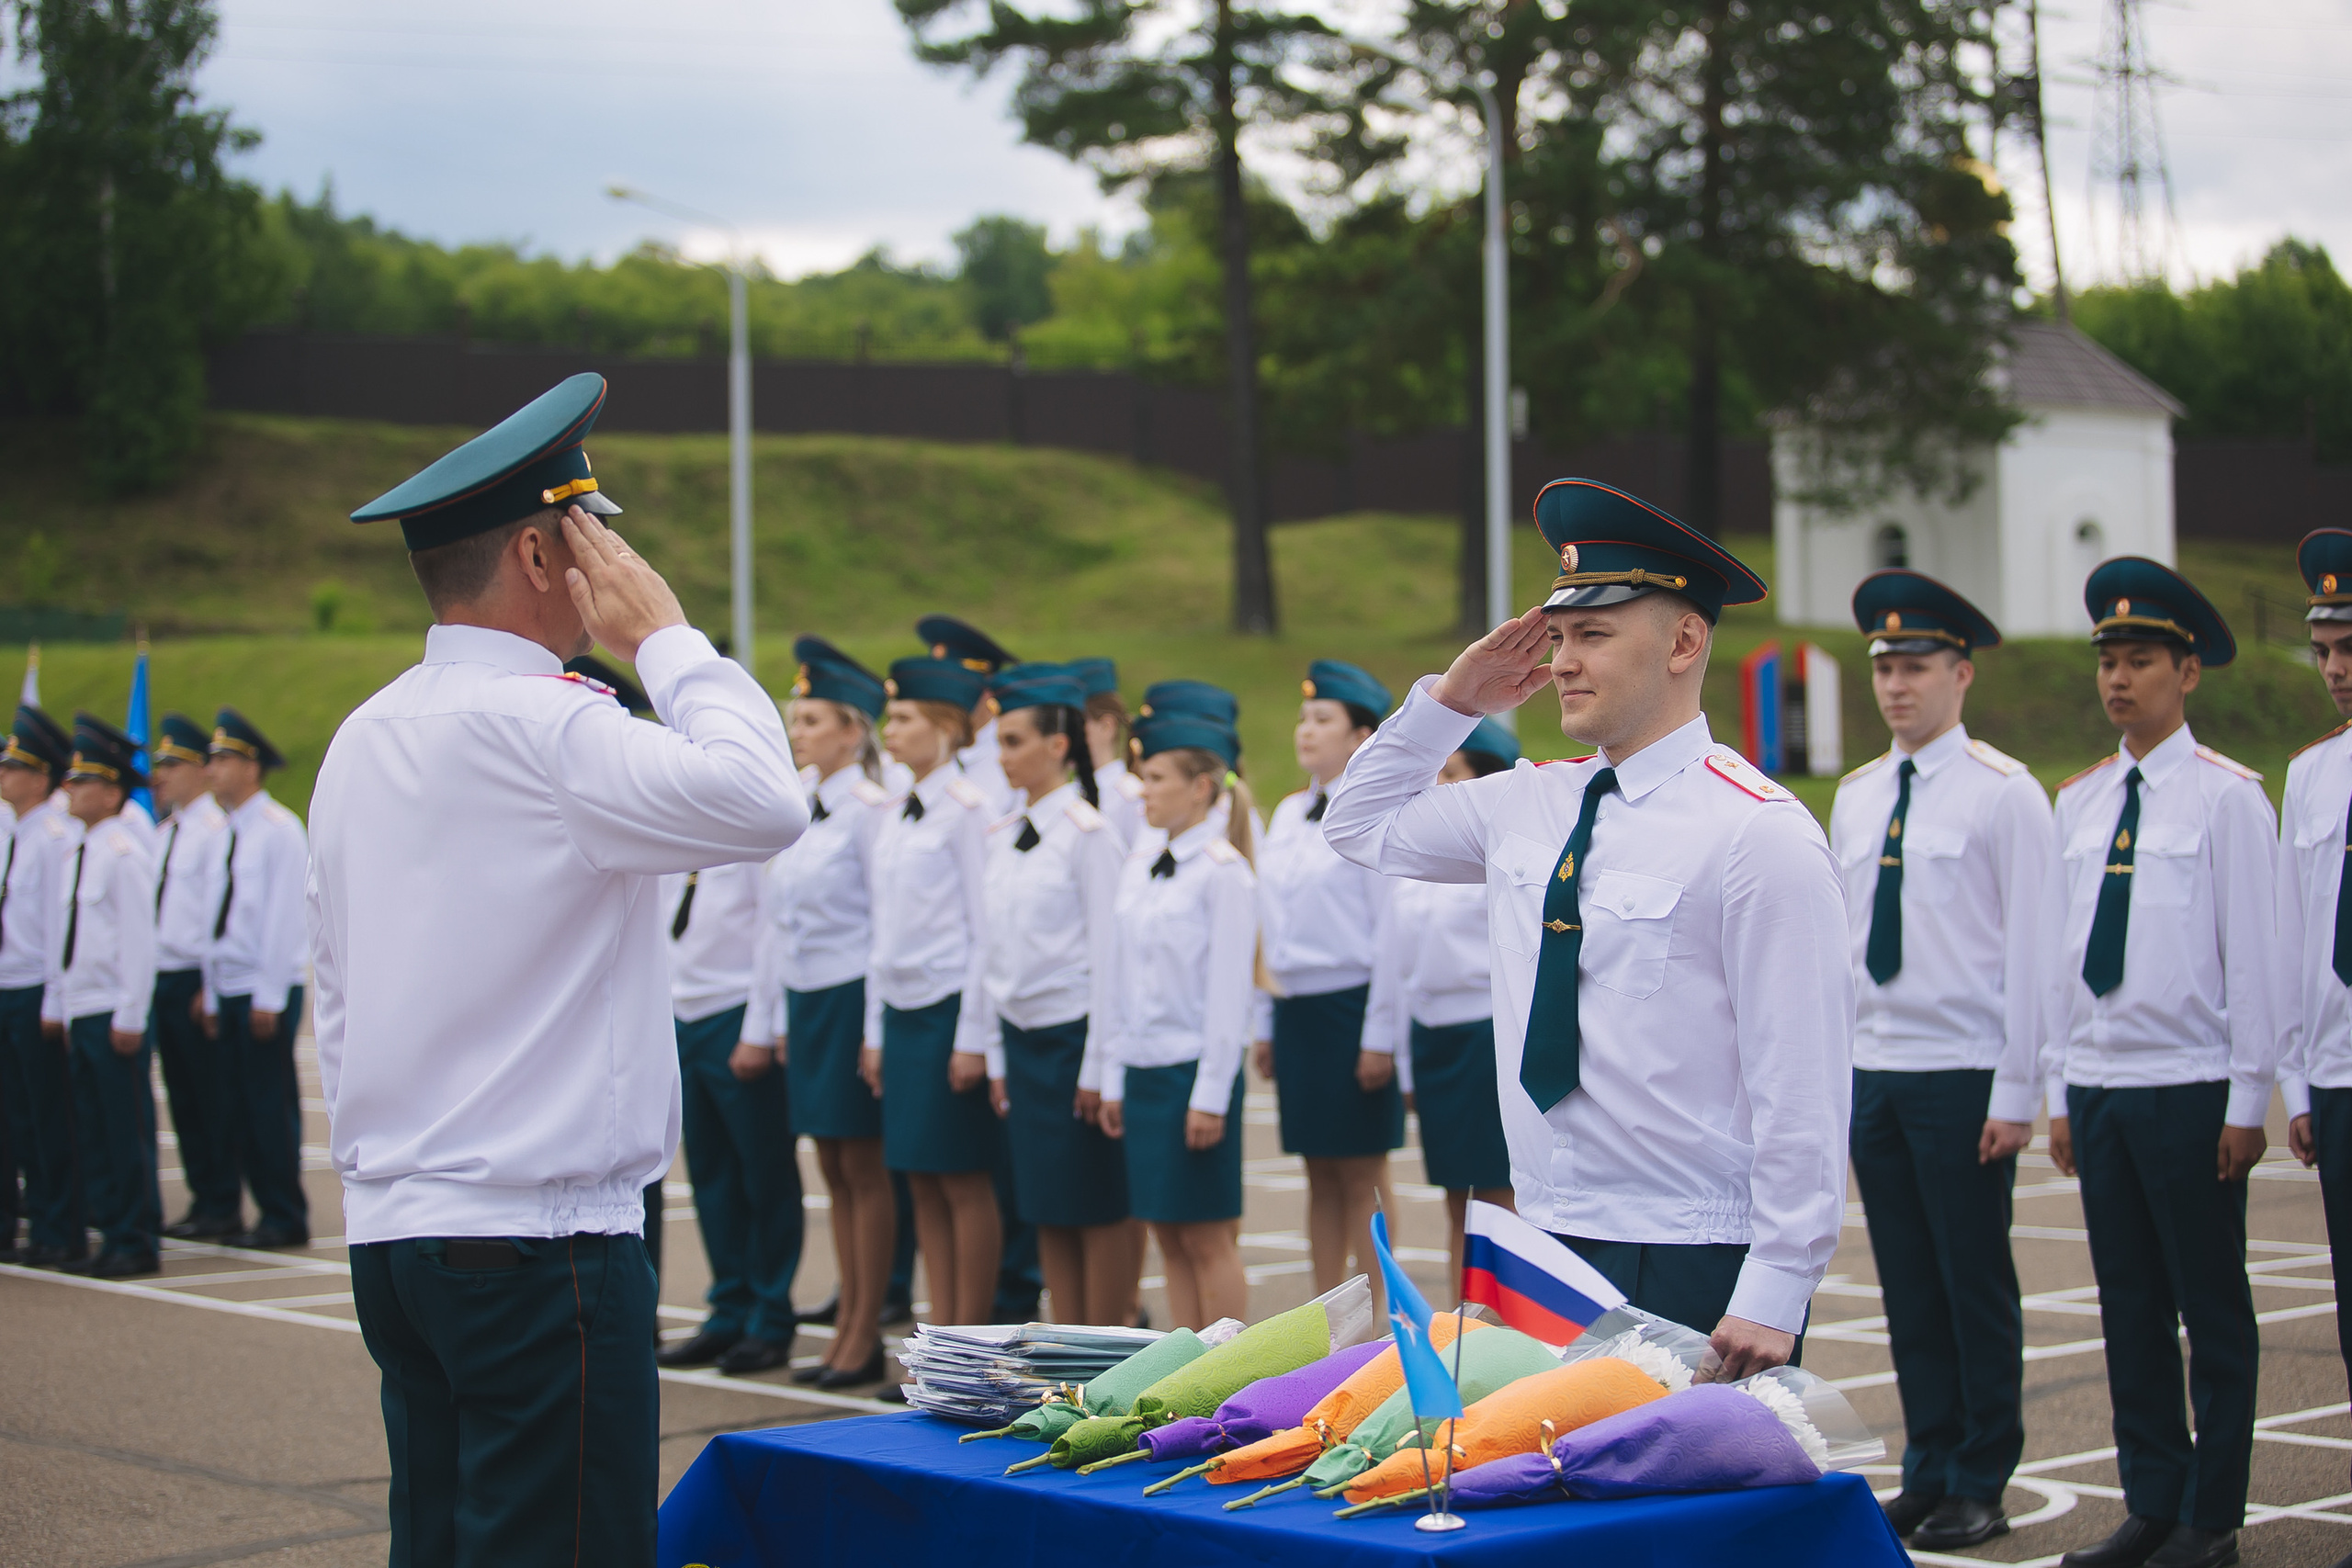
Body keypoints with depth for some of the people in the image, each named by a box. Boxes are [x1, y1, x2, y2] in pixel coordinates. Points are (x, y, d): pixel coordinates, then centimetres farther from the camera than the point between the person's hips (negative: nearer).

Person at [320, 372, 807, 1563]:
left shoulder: (363, 739, 13)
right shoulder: (541, 728, -15)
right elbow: (762, 803, -26)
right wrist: (666, 636, -12)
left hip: (394, 1230, 9)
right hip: (536, 1234, -9)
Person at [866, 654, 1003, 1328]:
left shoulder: (967, 810, -10)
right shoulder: (895, 817, 14)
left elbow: (988, 929, -13)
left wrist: (974, 1038, -15)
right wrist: (875, 1030, 15)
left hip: (951, 1008, -8)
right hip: (901, 1011, 8)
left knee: (964, 1182, -2)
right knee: (922, 1181, 9)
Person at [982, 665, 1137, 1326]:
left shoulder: (1088, 834, -12)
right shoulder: (1002, 838, 10)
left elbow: (1108, 956, -13)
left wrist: (1097, 1067, -14)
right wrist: (999, 1056, 13)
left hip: (1075, 1034, -7)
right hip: (1022, 1037, 7)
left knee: (1099, 1210, 1)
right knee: (1046, 1210, 11)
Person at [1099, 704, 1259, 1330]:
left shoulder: (1223, 871, -10)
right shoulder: (1139, 863, 10)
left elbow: (1229, 989, -13)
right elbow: (1124, 978, 13)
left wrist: (1210, 1095, -14)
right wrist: (1114, 1078, 12)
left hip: (1194, 1071, -7)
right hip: (1143, 1067, 7)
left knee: (1207, 1239, -1)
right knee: (1169, 1237, 9)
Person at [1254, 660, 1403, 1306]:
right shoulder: (1288, 814, 13)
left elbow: (1393, 931, -12)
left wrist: (1380, 1037, -15)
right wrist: (1266, 1024, 14)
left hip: (1351, 1006, -7)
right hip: (1295, 1008, 7)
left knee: (1362, 1176, -1)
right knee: (1320, 1175, 10)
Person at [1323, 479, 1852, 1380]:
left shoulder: (1759, 832, -11)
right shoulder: (1525, 805, 9)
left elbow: (1803, 1091, -13)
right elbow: (1360, 826, 27)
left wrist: (1773, 1300, -16)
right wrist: (1451, 700, 13)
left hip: (1694, 1273, -6)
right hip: (1547, 1249, 6)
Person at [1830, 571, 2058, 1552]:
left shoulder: (2005, 794, -5)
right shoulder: (1855, 798, 12)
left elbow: (2031, 951, -8)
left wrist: (2015, 1093, -11)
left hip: (1964, 1077, -5)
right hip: (1873, 1074, 5)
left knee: (1977, 1286, 1)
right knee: (1908, 1288, 9)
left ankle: (1982, 1486, 10)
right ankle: (1928, 1472, 18)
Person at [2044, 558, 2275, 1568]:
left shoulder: (2227, 796, -4)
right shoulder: (2079, 802, 11)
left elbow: (2252, 955, -6)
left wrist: (2247, 1102, -8)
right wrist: (2061, 1093, 11)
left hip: (2190, 1088, -5)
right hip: (2099, 1086, 5)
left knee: (2212, 1311, 2)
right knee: (2129, 1308, 9)